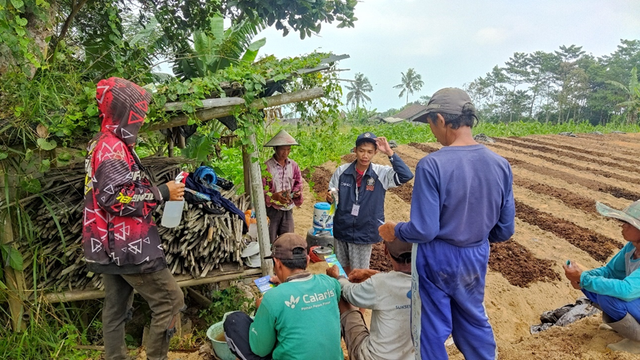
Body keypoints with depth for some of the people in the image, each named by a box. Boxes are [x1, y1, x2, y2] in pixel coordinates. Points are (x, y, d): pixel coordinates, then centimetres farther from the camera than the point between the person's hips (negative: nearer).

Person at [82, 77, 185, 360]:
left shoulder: (100, 145, 17)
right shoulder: (113, 148, -17)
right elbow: (116, 198, -26)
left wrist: (159, 190, 14)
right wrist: (162, 193, -18)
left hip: (113, 247, 11)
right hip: (128, 247, -11)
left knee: (116, 309, 16)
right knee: (170, 300, -3)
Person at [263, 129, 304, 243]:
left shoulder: (293, 165, 2)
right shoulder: (267, 166, -14)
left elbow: (298, 183, 14)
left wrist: (296, 192, -6)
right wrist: (273, 196, -26)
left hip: (288, 209, 4)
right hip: (271, 209, -4)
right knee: (270, 242, 6)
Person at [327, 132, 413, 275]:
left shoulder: (381, 174, -9)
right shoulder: (342, 171, -5)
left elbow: (406, 176, -23)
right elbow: (332, 196, 4)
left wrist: (389, 152, -27)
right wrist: (330, 197, -20)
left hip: (364, 233, -2)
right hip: (341, 230, 2)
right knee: (342, 270, 20)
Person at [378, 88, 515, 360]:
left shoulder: (431, 165, -24)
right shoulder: (500, 164, -8)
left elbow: (424, 230, -23)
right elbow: (504, 230, 0)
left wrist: (395, 231, -3)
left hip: (437, 259, -5)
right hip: (476, 259, 5)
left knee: (432, 331, 15)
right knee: (475, 323, 26)